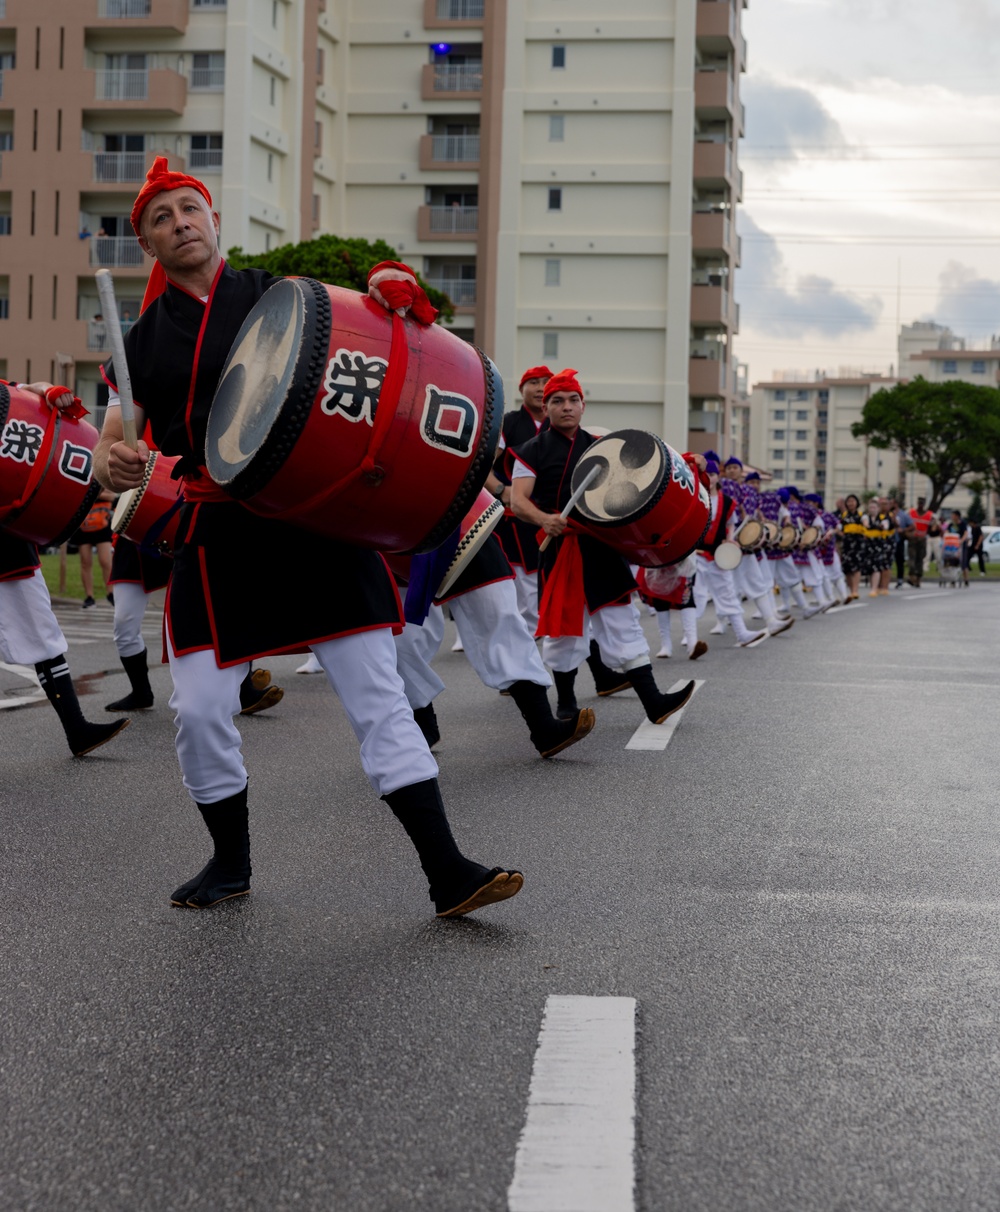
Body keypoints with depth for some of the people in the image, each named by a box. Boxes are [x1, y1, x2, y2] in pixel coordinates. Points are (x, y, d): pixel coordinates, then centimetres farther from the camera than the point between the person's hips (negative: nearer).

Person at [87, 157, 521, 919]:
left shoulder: (279, 298, 7)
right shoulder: (141, 344, 10)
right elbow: (108, 457, 10)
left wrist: (395, 294, -16)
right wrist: (115, 466, -15)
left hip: (314, 521, -2)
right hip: (217, 537, 2)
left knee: (379, 695, -5)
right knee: (200, 710, 1)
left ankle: (447, 873, -4)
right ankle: (231, 862, 25)